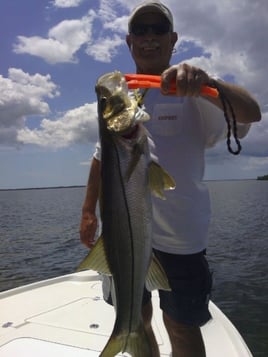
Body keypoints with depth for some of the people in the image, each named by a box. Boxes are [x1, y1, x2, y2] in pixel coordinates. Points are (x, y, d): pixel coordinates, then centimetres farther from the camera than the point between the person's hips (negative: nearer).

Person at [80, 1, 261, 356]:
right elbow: (101, 157, 14)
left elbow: (250, 113, -23)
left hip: (178, 234, -4)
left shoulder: (191, 90, -6)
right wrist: (89, 211, 12)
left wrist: (207, 83, -42)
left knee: (181, 325, 10)